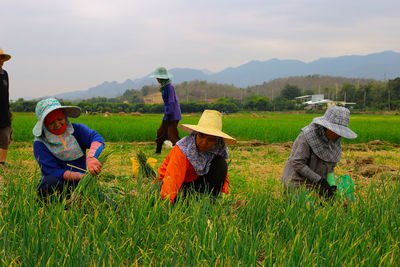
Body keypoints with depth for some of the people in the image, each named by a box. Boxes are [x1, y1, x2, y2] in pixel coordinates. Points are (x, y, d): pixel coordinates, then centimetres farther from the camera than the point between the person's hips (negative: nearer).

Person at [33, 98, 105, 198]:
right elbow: (54, 172, -15)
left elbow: (97, 139, -18)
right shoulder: (40, 144, -5)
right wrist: (81, 176, -32)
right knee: (49, 182, -37)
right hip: (58, 186, 0)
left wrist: (91, 157, -42)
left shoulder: (77, 129, 2)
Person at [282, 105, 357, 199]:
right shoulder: (308, 135, -22)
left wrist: (331, 184, -6)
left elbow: (331, 164, 10)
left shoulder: (335, 139, -1)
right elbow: (298, 164, -23)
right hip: (299, 181, -6)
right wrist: (320, 180, -24)